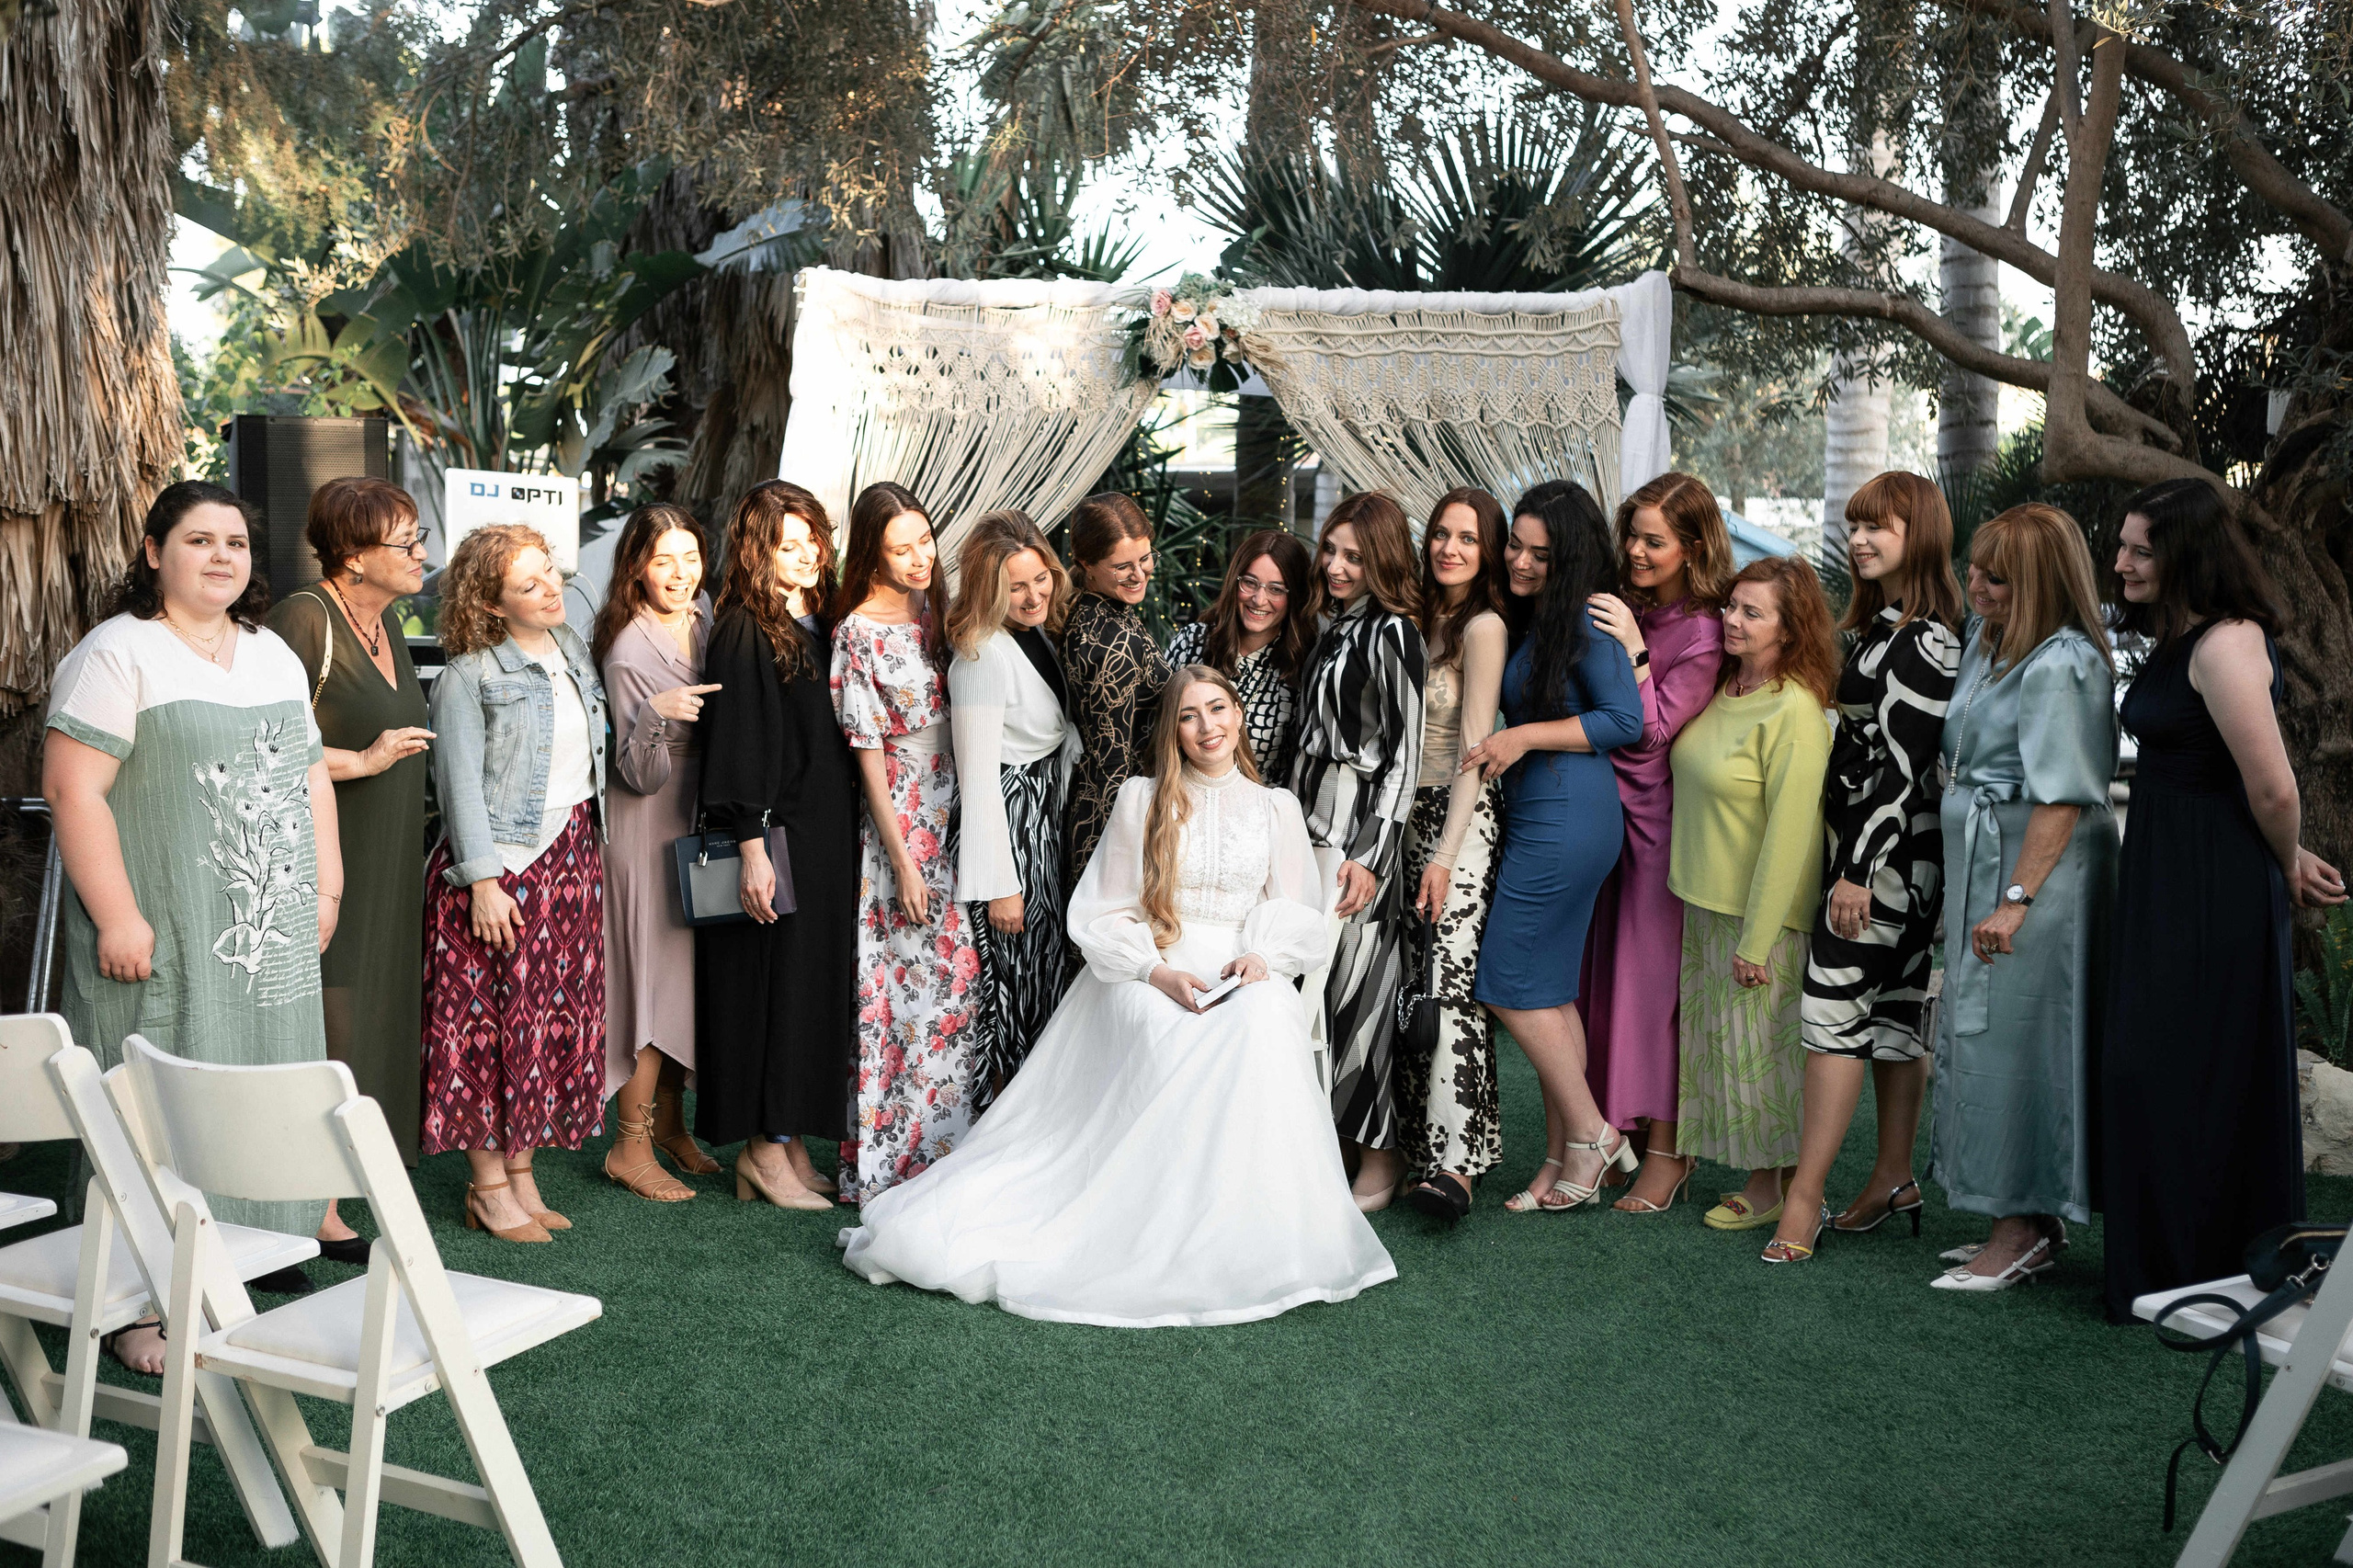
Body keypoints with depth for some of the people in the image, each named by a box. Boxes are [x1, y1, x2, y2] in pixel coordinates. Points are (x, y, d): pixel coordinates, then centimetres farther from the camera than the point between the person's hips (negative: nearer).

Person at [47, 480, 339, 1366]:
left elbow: (310, 776, 20)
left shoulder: (273, 654, 16)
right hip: (165, 940, -7)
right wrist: (117, 916, -19)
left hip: (272, 937, 7)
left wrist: (324, 888, 12)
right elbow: (72, 788, -14)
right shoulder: (116, 655, -7)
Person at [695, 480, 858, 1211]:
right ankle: (765, 1146, 9)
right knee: (774, 980, -2)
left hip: (828, 834, 8)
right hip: (776, 835, -8)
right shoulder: (744, 630, -10)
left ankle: (791, 1142, 18)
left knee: (816, 981, 9)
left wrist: (848, 838, 14)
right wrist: (751, 846, -20)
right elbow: (735, 741, -15)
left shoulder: (822, 622, 12)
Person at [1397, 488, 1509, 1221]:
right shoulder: (1423, 619, 15)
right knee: (1411, 983, 5)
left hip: (1463, 818, -7)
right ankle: (1411, 1142, 11)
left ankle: (1454, 1160, -14)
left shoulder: (1483, 627, -8)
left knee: (1450, 983, -13)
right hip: (1410, 812, 7)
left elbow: (1475, 749, -12)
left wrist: (1444, 855, -15)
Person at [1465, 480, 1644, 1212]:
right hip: (1539, 816, 10)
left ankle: (1591, 1132, 6)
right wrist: (1503, 743, 9)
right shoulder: (1530, 617, 16)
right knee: (1552, 988, 11)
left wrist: (1525, 736, -15)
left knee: (1512, 983, -5)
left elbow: (1626, 720, -15)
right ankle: (1565, 1158, 17)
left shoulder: (1585, 619, -11)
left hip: (1566, 817, -10)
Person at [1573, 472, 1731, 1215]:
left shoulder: (1703, 634, -11)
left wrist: (1632, 651, -19)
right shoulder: (1618, 607, 8)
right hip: (1597, 809, 7)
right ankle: (1618, 1130, 22)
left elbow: (1653, 728, -15)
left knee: (1653, 977, -2)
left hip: (1656, 817, -6)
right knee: (1600, 968, 10)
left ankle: (1665, 1149, 8)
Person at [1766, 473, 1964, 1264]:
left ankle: (1804, 1198, -9)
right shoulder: (1878, 627, 14)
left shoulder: (1925, 641, -15)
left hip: (1888, 855, -10)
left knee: (1833, 1007, -11)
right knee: (1892, 1011, 13)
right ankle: (1894, 1181, 21)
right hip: (1874, 850, 10)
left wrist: (1858, 869, -21)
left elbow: (1903, 765, -20)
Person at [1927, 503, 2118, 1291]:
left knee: (2009, 1041, -5)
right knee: (1978, 1035, 12)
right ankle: (2031, 1225, 22)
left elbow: (2061, 797, -22)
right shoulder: (1988, 637, 12)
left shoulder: (2060, 665, -17)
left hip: (2033, 869, -10)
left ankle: (2022, 1231, 4)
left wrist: (2018, 899, -24)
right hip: (1980, 864, 10)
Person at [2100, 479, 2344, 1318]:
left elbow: (2273, 790, -21)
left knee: (2173, 1080, -2)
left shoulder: (2225, 646, -20)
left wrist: (2288, 867, -3)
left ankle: (2181, 1284, 11)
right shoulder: (2178, 637, 12)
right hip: (2165, 882, 10)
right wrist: (2290, 863, 16)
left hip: (2213, 895, -10)